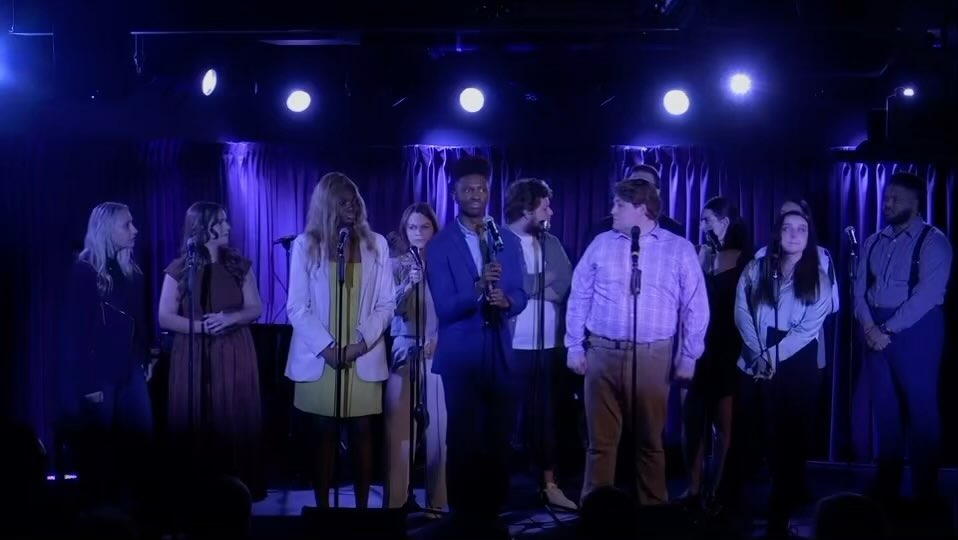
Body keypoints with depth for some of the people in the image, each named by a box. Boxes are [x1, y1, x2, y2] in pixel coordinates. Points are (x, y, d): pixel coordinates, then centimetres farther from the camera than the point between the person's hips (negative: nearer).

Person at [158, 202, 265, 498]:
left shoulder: (239, 265, 6)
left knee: (234, 421, 0)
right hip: (194, 356, -1)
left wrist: (229, 318, -16)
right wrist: (201, 326, -17)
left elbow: (255, 309, 4)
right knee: (196, 423, -2)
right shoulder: (179, 270, 0)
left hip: (234, 355, 1)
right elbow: (165, 318, -3)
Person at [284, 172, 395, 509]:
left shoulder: (376, 244, 7)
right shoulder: (305, 245, 2)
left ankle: (363, 508, 10)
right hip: (318, 359, -1)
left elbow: (386, 303, 4)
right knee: (323, 435, 2)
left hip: (364, 359, 1)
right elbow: (297, 307, -2)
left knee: (362, 434, 3)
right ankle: (323, 508, 8)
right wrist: (326, 347, -13)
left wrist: (362, 342, -10)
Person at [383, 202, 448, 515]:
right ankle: (396, 500, 5)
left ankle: (436, 501, 8)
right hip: (403, 352, 0)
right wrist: (409, 284, -20)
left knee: (437, 428, -1)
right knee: (399, 429, -3)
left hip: (436, 353, 1)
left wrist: (437, 340, -4)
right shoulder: (395, 265, 5)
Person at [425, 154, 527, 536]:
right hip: (461, 356, -4)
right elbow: (444, 309, -13)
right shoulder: (440, 245, -5)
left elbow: (520, 296, 7)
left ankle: (490, 513, 23)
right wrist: (479, 286, -29)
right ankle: (464, 516, 16)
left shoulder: (508, 242, 9)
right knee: (463, 440, 3)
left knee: (499, 439, 10)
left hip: (500, 354, 4)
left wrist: (506, 299, -16)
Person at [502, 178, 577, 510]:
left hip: (546, 345, 5)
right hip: (509, 346, -5)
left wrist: (531, 286, -8)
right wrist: (545, 285, -8)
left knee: (544, 415, 10)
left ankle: (549, 485, 18)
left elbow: (566, 285, 7)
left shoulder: (551, 244, 13)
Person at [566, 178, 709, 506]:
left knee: (650, 441, 9)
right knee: (601, 440, 6)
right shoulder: (602, 244, 8)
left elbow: (695, 307, 3)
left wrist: (689, 356, 0)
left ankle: (654, 508, 20)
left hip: (651, 357, -1)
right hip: (602, 353, 2)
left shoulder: (679, 249, 2)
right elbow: (579, 297, 9)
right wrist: (574, 346, 5)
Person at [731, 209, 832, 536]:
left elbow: (808, 329, -7)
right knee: (745, 433, 5)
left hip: (797, 367, -1)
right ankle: (733, 502, 22)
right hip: (754, 364, 1)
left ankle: (780, 515, 13)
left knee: (790, 439, 3)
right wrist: (759, 355, -13)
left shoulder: (818, 280, 0)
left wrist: (774, 357, -15)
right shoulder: (755, 270, 4)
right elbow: (742, 314, -2)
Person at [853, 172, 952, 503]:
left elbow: (927, 294, -15)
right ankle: (887, 485, 19)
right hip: (876, 332, 6)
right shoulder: (873, 243, 12)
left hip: (915, 331, -5)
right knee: (886, 408, 10)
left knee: (920, 409, -2)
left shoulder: (933, 242, -7)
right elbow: (860, 289, 8)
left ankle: (926, 491, 8)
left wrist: (889, 329, -16)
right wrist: (869, 327, -8)